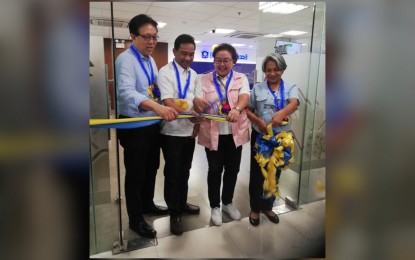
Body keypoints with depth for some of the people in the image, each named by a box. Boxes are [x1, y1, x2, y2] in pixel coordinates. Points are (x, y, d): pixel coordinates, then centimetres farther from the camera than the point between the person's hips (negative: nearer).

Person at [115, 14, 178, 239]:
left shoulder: (150, 60, 11)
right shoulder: (126, 59, -16)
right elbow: (126, 92, -34)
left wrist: (169, 103, 2)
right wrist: (157, 106, -48)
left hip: (152, 123, 8)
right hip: (134, 126, -8)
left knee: (151, 168, 20)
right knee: (136, 173, 5)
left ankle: (147, 204, 42)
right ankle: (136, 220, 24)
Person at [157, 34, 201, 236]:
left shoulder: (193, 75, 10)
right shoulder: (165, 72, -10)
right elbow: (168, 102, -22)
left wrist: (197, 122, 10)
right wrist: (189, 114, -35)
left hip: (189, 130, 6)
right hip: (172, 132, -6)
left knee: (184, 171, 18)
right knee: (172, 173, 6)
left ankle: (182, 204, 38)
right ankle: (174, 214, 22)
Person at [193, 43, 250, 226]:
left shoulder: (241, 79, 3)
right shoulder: (204, 80, 3)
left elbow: (244, 97, -15)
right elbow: (197, 101, -8)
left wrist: (237, 109, -37)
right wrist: (198, 104, -33)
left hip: (235, 133, 2)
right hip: (213, 133, -1)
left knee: (232, 169, 13)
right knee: (215, 170, 8)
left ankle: (227, 203, 36)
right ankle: (215, 206, 28)